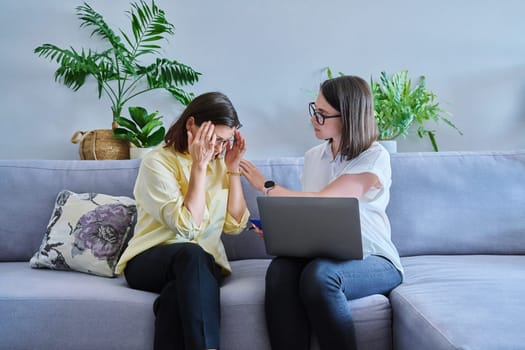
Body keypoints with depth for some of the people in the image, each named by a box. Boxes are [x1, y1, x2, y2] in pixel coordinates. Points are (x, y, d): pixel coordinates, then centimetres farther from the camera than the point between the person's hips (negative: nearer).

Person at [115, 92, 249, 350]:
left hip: (202, 265, 3)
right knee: (191, 253, -39)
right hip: (150, 262, -3)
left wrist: (233, 169, -2)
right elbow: (187, 226, -19)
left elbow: (235, 225, 3)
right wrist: (198, 166, -17)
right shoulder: (157, 162, -8)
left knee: (177, 296, -35)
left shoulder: (219, 164, 9)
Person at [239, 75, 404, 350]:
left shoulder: (375, 158, -9)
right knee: (280, 270, -29)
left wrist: (266, 186, -11)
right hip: (323, 256, 5)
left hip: (371, 260, -4)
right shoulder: (313, 157, 12)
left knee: (318, 274, -37)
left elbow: (321, 202, -19)